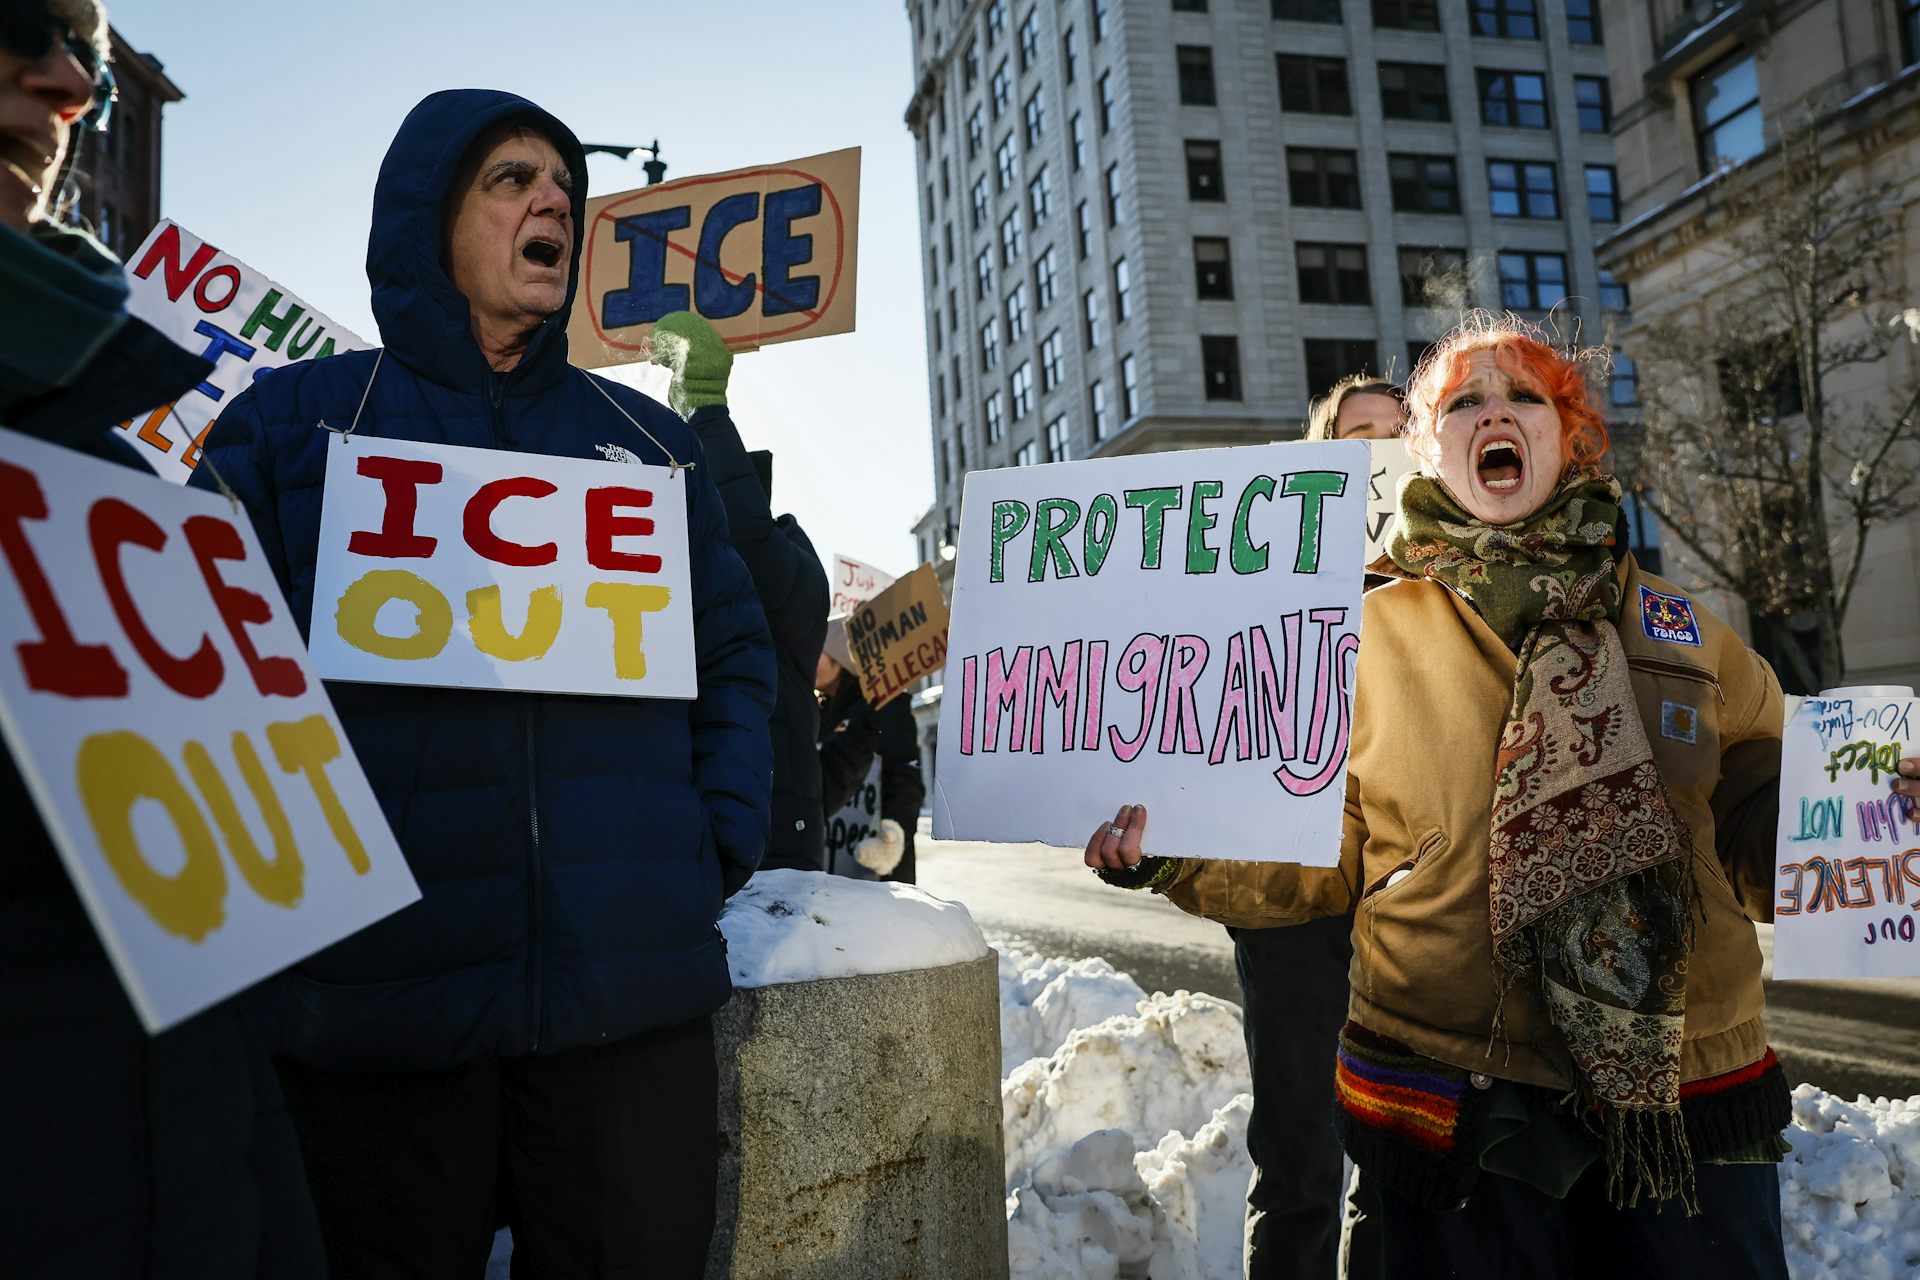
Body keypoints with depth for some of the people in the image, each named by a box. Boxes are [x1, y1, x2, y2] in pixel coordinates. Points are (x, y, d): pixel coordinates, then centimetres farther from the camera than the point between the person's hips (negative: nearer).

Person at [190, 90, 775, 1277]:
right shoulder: (290, 422, 5)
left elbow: (736, 658, 14)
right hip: (376, 999, -2)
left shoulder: (647, 439, 13)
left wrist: (722, 846, 1)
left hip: (634, 992, 2)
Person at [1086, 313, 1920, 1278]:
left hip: (1690, 1107, 2)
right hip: (1456, 1116, -2)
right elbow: (1318, 858, 1)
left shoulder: (1680, 631, 6)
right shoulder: (1371, 637, -1)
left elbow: (1763, 844, 8)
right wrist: (1171, 844, -14)